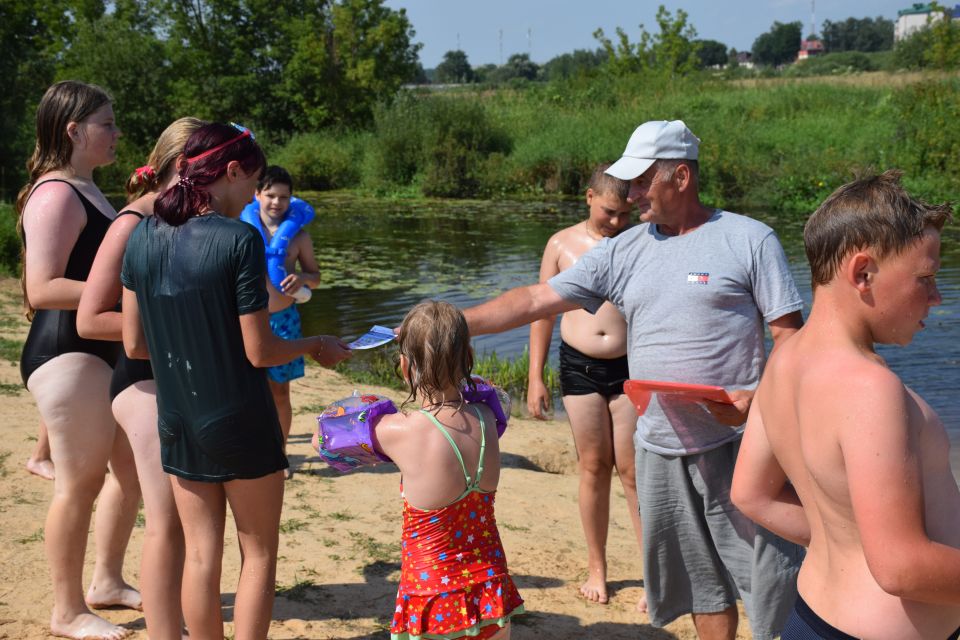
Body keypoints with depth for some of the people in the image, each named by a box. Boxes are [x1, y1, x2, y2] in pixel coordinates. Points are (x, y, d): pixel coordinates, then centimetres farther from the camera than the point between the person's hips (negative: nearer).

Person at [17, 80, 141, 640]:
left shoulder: (87, 191, 17)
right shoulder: (56, 195, -15)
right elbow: (42, 289, -22)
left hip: (106, 351, 10)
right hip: (68, 354, -10)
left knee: (133, 468, 17)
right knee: (81, 482, -1)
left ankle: (107, 582, 32)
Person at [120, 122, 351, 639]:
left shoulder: (142, 237, -1)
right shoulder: (239, 239, -17)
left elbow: (134, 344, 3)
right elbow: (259, 352, -15)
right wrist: (315, 347, 2)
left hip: (177, 425, 5)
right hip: (240, 422, -5)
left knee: (201, 553, 14)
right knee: (258, 553, 10)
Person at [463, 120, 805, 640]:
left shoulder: (748, 240, -4)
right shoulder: (622, 252, 7)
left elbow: (790, 335, -5)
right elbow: (534, 301, 6)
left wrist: (759, 397, -22)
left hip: (734, 445, -4)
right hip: (658, 449, 5)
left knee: (773, 582, -2)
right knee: (700, 583, 16)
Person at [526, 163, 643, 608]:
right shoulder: (562, 244, 1)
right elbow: (543, 310, 6)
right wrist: (535, 377, 2)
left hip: (630, 367, -1)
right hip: (579, 366, 1)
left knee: (632, 470, 0)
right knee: (593, 467, 8)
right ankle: (596, 568, 23)